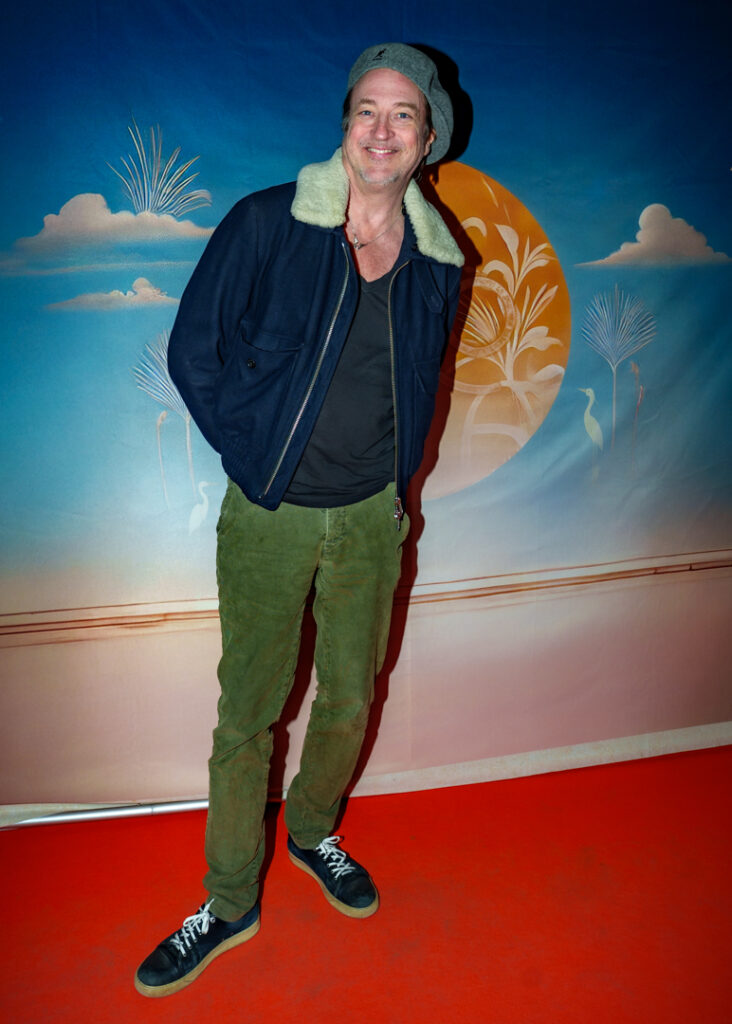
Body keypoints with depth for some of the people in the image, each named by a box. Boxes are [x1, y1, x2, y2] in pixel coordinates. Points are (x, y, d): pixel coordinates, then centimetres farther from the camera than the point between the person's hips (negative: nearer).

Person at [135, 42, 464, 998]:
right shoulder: (265, 225, -9)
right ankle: (231, 901, 29)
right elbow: (193, 352, -4)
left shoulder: (440, 262, 2)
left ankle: (313, 833, 46)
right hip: (269, 521, -3)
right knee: (248, 713, 8)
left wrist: (394, 480, 10)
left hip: (371, 521, 3)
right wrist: (257, 456, -6)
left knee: (349, 703, 16)